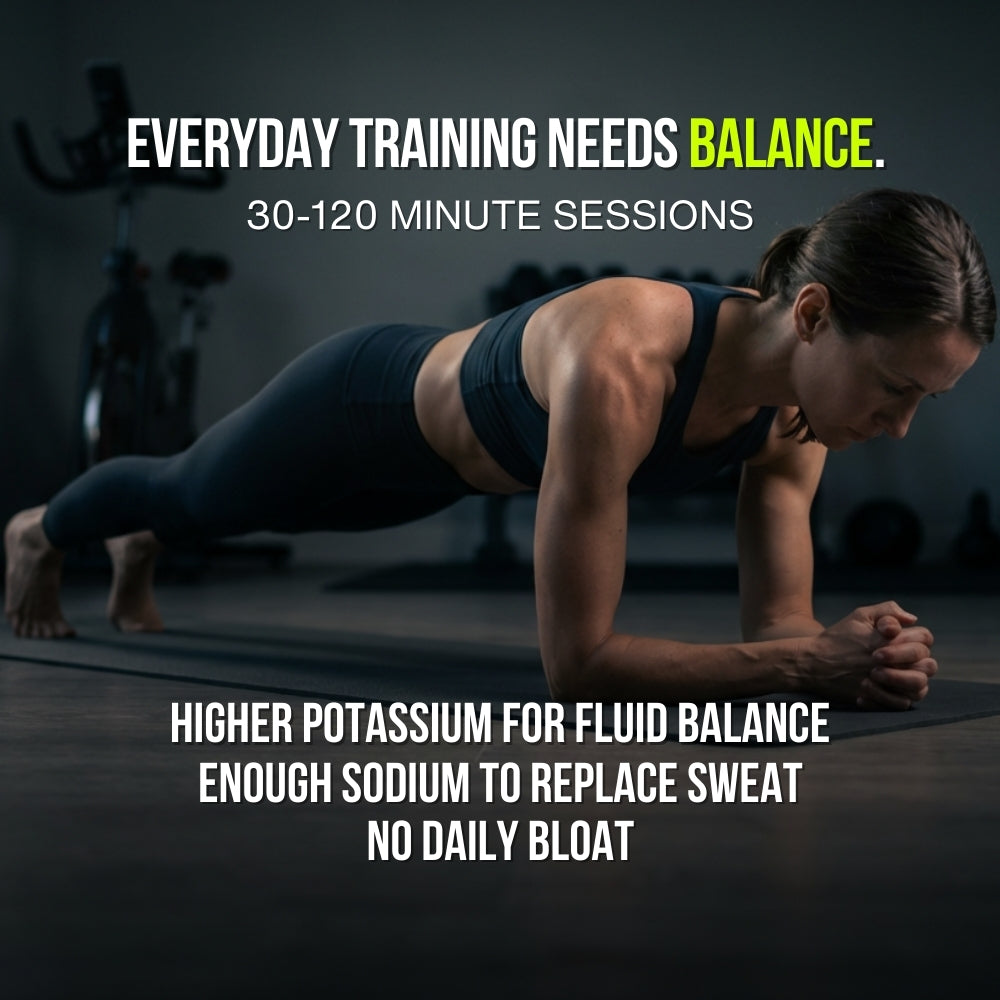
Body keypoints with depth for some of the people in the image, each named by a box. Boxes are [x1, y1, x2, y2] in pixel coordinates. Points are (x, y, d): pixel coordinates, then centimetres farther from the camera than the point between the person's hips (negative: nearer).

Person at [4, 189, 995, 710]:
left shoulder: (795, 406, -25)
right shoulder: (619, 365, -48)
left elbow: (773, 620, -17)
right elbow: (575, 662, -45)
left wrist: (848, 645, -38)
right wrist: (811, 661, -49)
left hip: (448, 450, 6)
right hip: (369, 404, -6)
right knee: (190, 492, 29)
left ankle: (138, 548, 72)